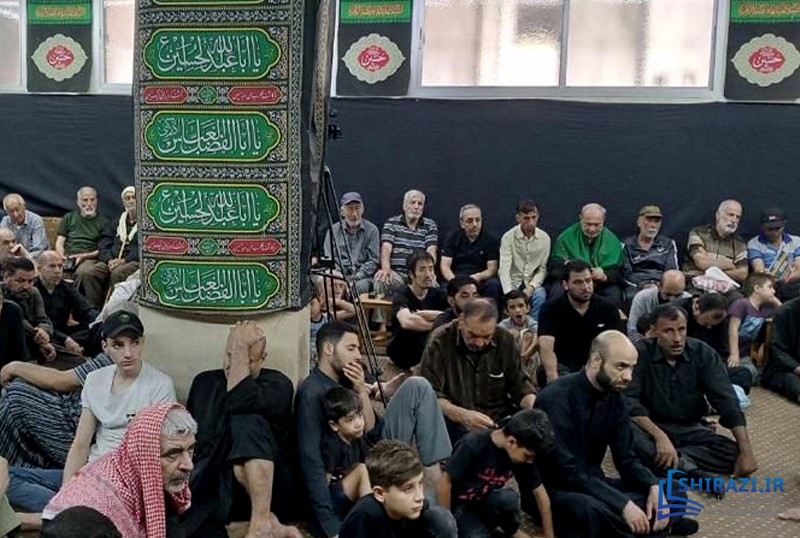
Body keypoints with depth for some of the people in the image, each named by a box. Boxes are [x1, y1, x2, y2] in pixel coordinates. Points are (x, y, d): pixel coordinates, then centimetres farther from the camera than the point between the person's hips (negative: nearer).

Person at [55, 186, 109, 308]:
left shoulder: (103, 222, 18)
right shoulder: (69, 218, 26)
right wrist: (62, 257, -3)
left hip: (89, 258, -3)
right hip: (68, 257, 3)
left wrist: (84, 256, -9)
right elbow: (59, 243, 19)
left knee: (84, 272, -40)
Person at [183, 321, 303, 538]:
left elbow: (240, 402, -21)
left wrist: (242, 347, -14)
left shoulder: (277, 383, -1)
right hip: (209, 487, 3)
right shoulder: (204, 382, 16)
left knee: (249, 423, -32)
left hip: (267, 488, -3)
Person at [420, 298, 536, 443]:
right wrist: (462, 416, -31)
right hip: (454, 422, -4)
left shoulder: (506, 341, 2)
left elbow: (520, 384, 7)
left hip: (499, 418, 5)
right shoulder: (440, 342, -10)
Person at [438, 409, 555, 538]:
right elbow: (445, 482, -21)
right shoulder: (473, 445, -30)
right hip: (462, 504, -4)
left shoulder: (522, 454, -14)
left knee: (508, 498, -32)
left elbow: (540, 493, -5)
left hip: (490, 502, 4)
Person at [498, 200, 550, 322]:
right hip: (513, 282, -2)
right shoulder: (508, 237, -10)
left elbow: (543, 269, 1)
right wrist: (509, 294, -31)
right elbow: (504, 268, -18)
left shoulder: (544, 238, -2)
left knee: (540, 296, -29)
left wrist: (532, 287, -17)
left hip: (533, 283, 2)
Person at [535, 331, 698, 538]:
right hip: (555, 490, -7)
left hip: (593, 485, 8)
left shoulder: (615, 398, 2)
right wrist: (623, 504, -30)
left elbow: (626, 458, 4)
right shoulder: (557, 397, -23)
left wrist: (654, 487, -17)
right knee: (591, 510, -39)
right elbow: (567, 471, -27)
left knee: (674, 494, -2)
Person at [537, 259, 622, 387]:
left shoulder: (608, 309, 4)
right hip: (562, 367, -2)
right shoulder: (550, 309, -5)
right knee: (544, 373, -34)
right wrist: (553, 379, -35)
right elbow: (546, 348, -17)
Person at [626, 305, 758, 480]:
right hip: (652, 427, -3)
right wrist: (659, 436, -36)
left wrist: (746, 451, -19)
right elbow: (629, 401, -22)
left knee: (732, 453, -22)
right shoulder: (641, 353, -13)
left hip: (690, 429, 3)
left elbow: (726, 400, -9)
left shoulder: (703, 353, -6)